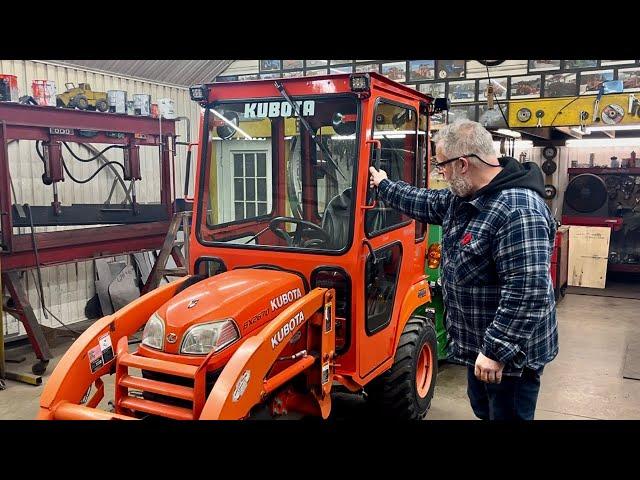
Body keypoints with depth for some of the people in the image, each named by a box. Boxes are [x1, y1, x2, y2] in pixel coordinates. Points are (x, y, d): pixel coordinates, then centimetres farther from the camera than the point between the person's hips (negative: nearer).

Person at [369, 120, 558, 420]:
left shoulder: (518, 211, -30)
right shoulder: (464, 196, 2)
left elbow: (528, 291, -33)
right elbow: (426, 203, 22)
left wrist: (497, 350, -30)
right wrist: (384, 186, 30)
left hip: (509, 352, -9)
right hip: (477, 343, 10)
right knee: (484, 411, 25)